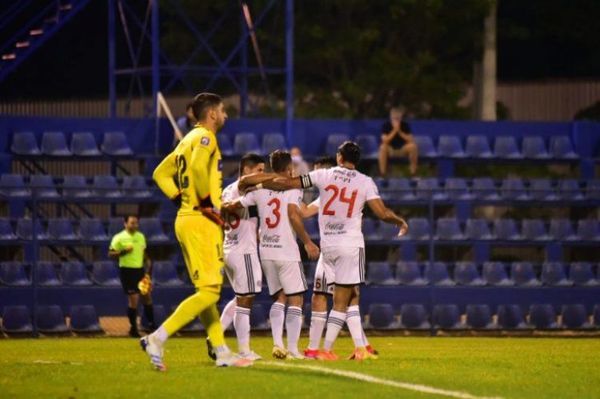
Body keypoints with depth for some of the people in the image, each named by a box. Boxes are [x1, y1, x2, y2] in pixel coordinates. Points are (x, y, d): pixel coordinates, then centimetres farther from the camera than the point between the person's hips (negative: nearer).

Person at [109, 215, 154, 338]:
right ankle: (133, 328, 3)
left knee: (147, 296, 7)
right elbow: (111, 254, -9)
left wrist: (148, 269, 14)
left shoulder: (141, 236, 11)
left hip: (140, 270, 6)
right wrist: (123, 251, -23)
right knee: (133, 298, -8)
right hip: (127, 270, -6)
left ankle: (151, 324, 17)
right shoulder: (119, 238, -7)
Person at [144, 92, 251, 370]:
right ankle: (157, 339, -19)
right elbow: (198, 168, -28)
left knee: (207, 290, 12)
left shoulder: (189, 140, 18)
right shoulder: (204, 137, -9)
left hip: (186, 219, 10)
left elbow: (161, 173, 23)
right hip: (201, 222, -10)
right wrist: (208, 202, -19)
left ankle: (222, 352, 14)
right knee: (209, 291, -12)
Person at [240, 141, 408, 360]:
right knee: (341, 302, 0)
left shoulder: (323, 175, 4)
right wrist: (401, 222, 15)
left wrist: (259, 185, 16)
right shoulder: (365, 182, 0)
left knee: (351, 297, 10)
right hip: (351, 244, -3)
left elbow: (288, 183, 3)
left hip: (327, 245, 3)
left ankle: (360, 348, 4)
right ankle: (326, 349, -4)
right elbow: (383, 213, -5)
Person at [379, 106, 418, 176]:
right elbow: (384, 141, -22)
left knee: (413, 146, -29)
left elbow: (411, 140, -16)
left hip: (403, 150, 1)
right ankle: (382, 172, -28)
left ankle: (413, 171, -17)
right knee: (383, 147, -34)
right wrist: (394, 131, -28)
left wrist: (400, 131, -25)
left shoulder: (405, 125, -8)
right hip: (390, 150, -1)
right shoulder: (385, 125, -12)